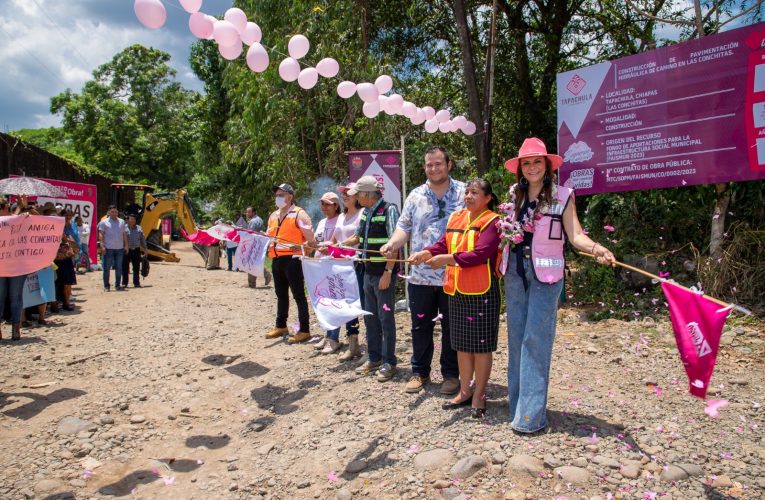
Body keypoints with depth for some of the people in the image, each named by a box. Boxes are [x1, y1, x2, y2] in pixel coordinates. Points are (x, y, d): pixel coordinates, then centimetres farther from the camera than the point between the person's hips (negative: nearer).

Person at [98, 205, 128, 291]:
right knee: (106, 268, 0)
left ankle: (117, 285, 17)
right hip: (108, 248, -3)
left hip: (120, 248, 4)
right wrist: (102, 246, -12)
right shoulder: (104, 222, 2)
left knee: (119, 268, 8)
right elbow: (101, 234, -2)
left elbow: (124, 234, 16)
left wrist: (126, 245, 9)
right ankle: (106, 286, 6)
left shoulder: (122, 222, 14)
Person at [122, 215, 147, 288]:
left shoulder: (139, 228, 11)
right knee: (125, 268, 0)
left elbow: (143, 240, 16)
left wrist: (144, 249, 13)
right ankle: (124, 283, 8)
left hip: (136, 251, 3)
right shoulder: (124, 228, 0)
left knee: (136, 268, 7)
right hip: (126, 251, -3)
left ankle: (136, 283, 14)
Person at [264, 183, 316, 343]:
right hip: (276, 259, 8)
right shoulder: (273, 216, 17)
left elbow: (311, 240, -10)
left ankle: (304, 330, 1)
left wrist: (300, 247, -25)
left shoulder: (299, 214, -6)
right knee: (281, 294, 18)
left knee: (298, 295, -4)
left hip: (292, 258, -8)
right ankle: (281, 326, 30)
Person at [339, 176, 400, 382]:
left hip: (384, 273, -8)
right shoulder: (366, 212, 10)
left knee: (386, 318, 0)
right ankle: (374, 359, 26)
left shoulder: (389, 210, -13)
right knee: (370, 316, 13)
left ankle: (389, 362, 12)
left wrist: (388, 272, -21)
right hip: (369, 272, 8)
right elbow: (357, 238, 19)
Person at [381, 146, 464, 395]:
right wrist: (393, 243, -11)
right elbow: (404, 227, 10)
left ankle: (451, 374, 25)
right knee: (420, 326, 11)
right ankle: (419, 372, 27)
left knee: (451, 327, 9)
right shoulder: (415, 196, 9)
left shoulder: (464, 193, 0)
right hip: (421, 275, 3)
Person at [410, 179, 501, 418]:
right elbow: (443, 245, 7)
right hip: (456, 291, 7)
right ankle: (464, 392, 29)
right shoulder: (456, 218, 12)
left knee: (481, 345, 4)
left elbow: (480, 254, -21)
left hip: (482, 292, -7)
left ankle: (479, 395, 18)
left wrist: (446, 259, -22)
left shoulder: (492, 222, -10)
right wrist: (425, 253, -13)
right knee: (462, 344, 15)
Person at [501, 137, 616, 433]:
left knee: (536, 339, -6)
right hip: (515, 271, 5)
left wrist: (596, 249, -28)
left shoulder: (562, 196, -5)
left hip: (545, 274, -5)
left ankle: (531, 414, 0)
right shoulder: (514, 196, 8)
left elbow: (575, 235, -13)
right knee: (516, 338, 8)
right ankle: (518, 405, 20)